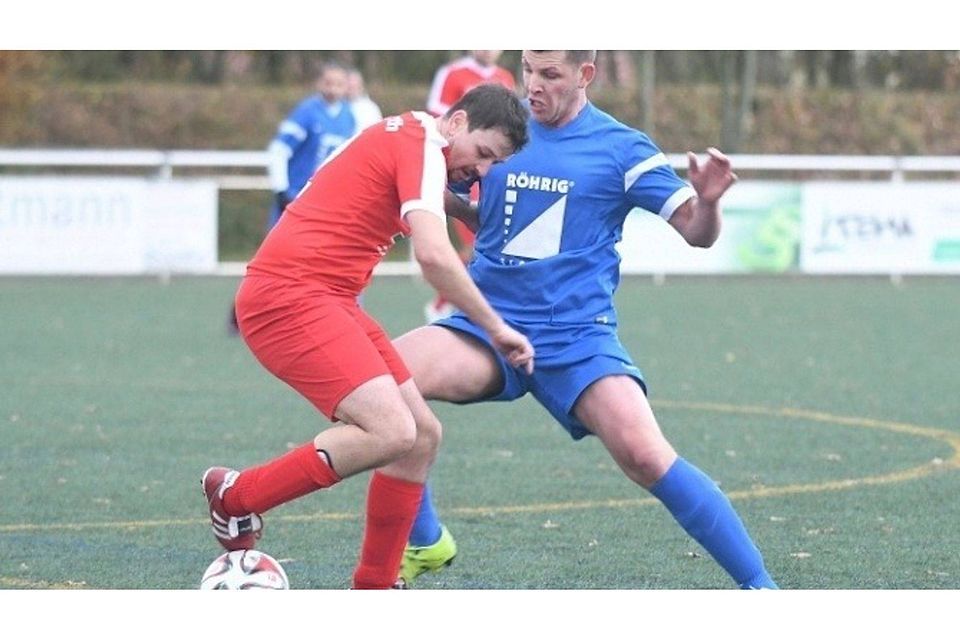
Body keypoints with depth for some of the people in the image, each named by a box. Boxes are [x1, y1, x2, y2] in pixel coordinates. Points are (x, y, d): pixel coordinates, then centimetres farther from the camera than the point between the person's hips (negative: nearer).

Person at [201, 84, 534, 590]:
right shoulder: (422, 147, -11)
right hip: (288, 296, -11)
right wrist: (495, 328, -15)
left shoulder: (404, 135, 18)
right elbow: (433, 255, -24)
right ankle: (234, 497, -9)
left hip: (328, 300, 11)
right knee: (392, 431, -24)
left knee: (422, 434, 7)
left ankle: (374, 589, 13)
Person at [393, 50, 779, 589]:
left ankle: (759, 585, -9)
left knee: (644, 454, -23)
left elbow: (697, 233, -1)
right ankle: (425, 544, -3)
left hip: (578, 337, -3)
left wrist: (708, 201, -23)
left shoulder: (621, 148, -1)